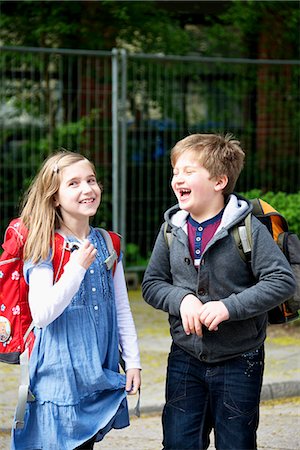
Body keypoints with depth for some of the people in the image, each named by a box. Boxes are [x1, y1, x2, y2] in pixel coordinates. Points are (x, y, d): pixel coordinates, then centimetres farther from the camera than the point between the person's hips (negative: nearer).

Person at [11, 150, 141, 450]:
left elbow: (122, 309, 13)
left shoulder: (108, 244, 7)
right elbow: (41, 315, -19)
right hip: (60, 376, -5)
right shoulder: (44, 248, -9)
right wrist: (77, 267, -23)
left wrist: (133, 360, 9)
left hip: (100, 376, 5)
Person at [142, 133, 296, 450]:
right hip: (185, 359, 4)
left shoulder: (248, 229, -13)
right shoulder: (172, 229, 0)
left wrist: (229, 306, -25)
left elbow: (282, 281, -17)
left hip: (238, 362, -3)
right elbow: (152, 283, 5)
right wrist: (182, 299, -16)